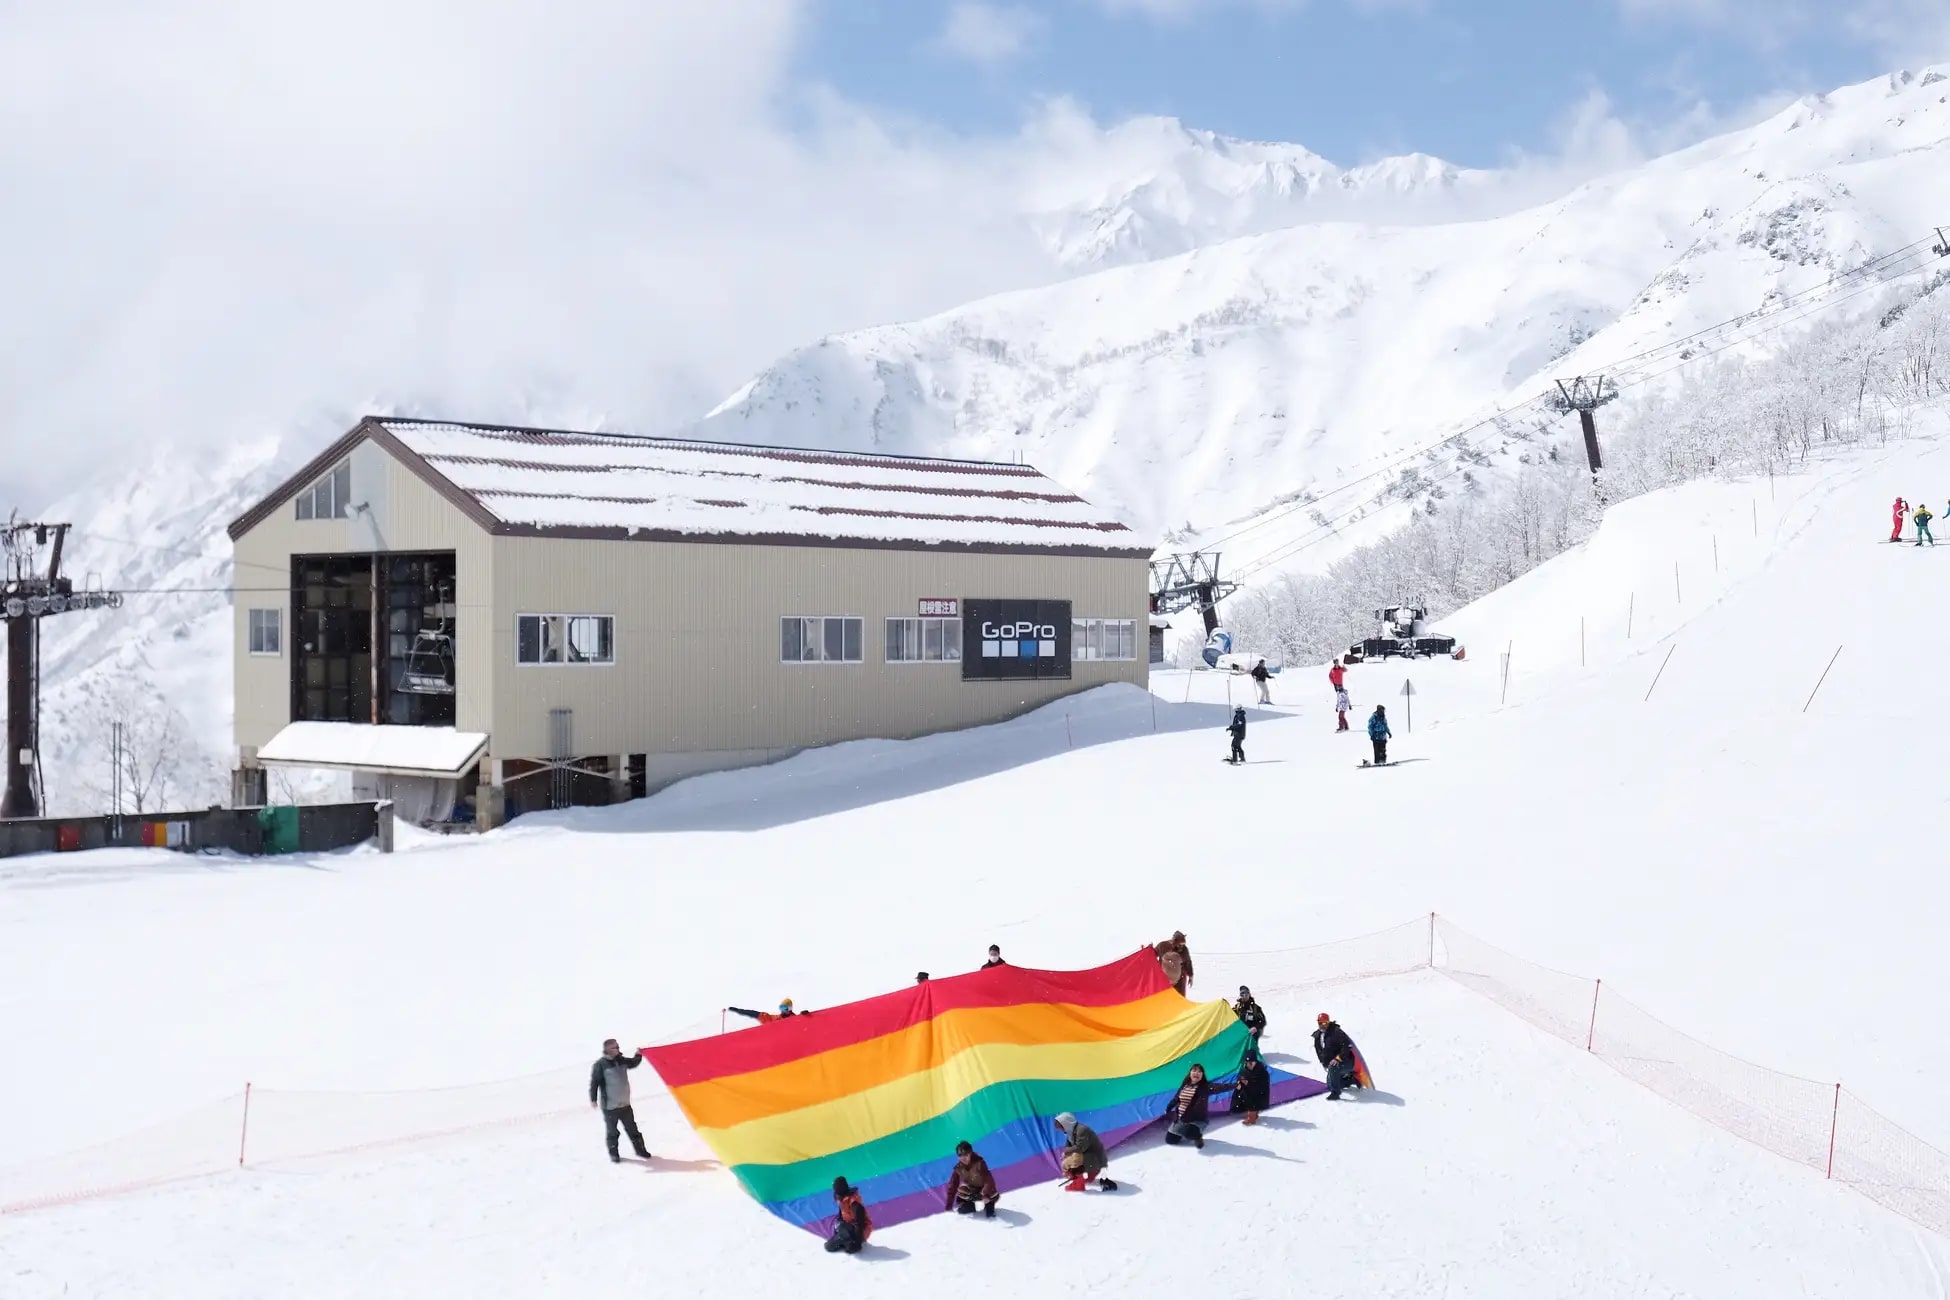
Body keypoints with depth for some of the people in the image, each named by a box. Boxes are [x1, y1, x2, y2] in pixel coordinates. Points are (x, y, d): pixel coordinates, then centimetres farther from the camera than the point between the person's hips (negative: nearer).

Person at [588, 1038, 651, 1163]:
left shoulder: (621, 1060, 3)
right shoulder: (600, 1065, -15)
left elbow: (633, 1063, 21)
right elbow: (594, 1083, -16)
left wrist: (639, 1055, 2)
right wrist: (593, 1099, -20)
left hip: (624, 1104, 6)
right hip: (609, 1106, -6)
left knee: (632, 1129, 14)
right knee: (612, 1132, 7)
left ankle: (640, 1150, 25)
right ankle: (614, 1155, 22)